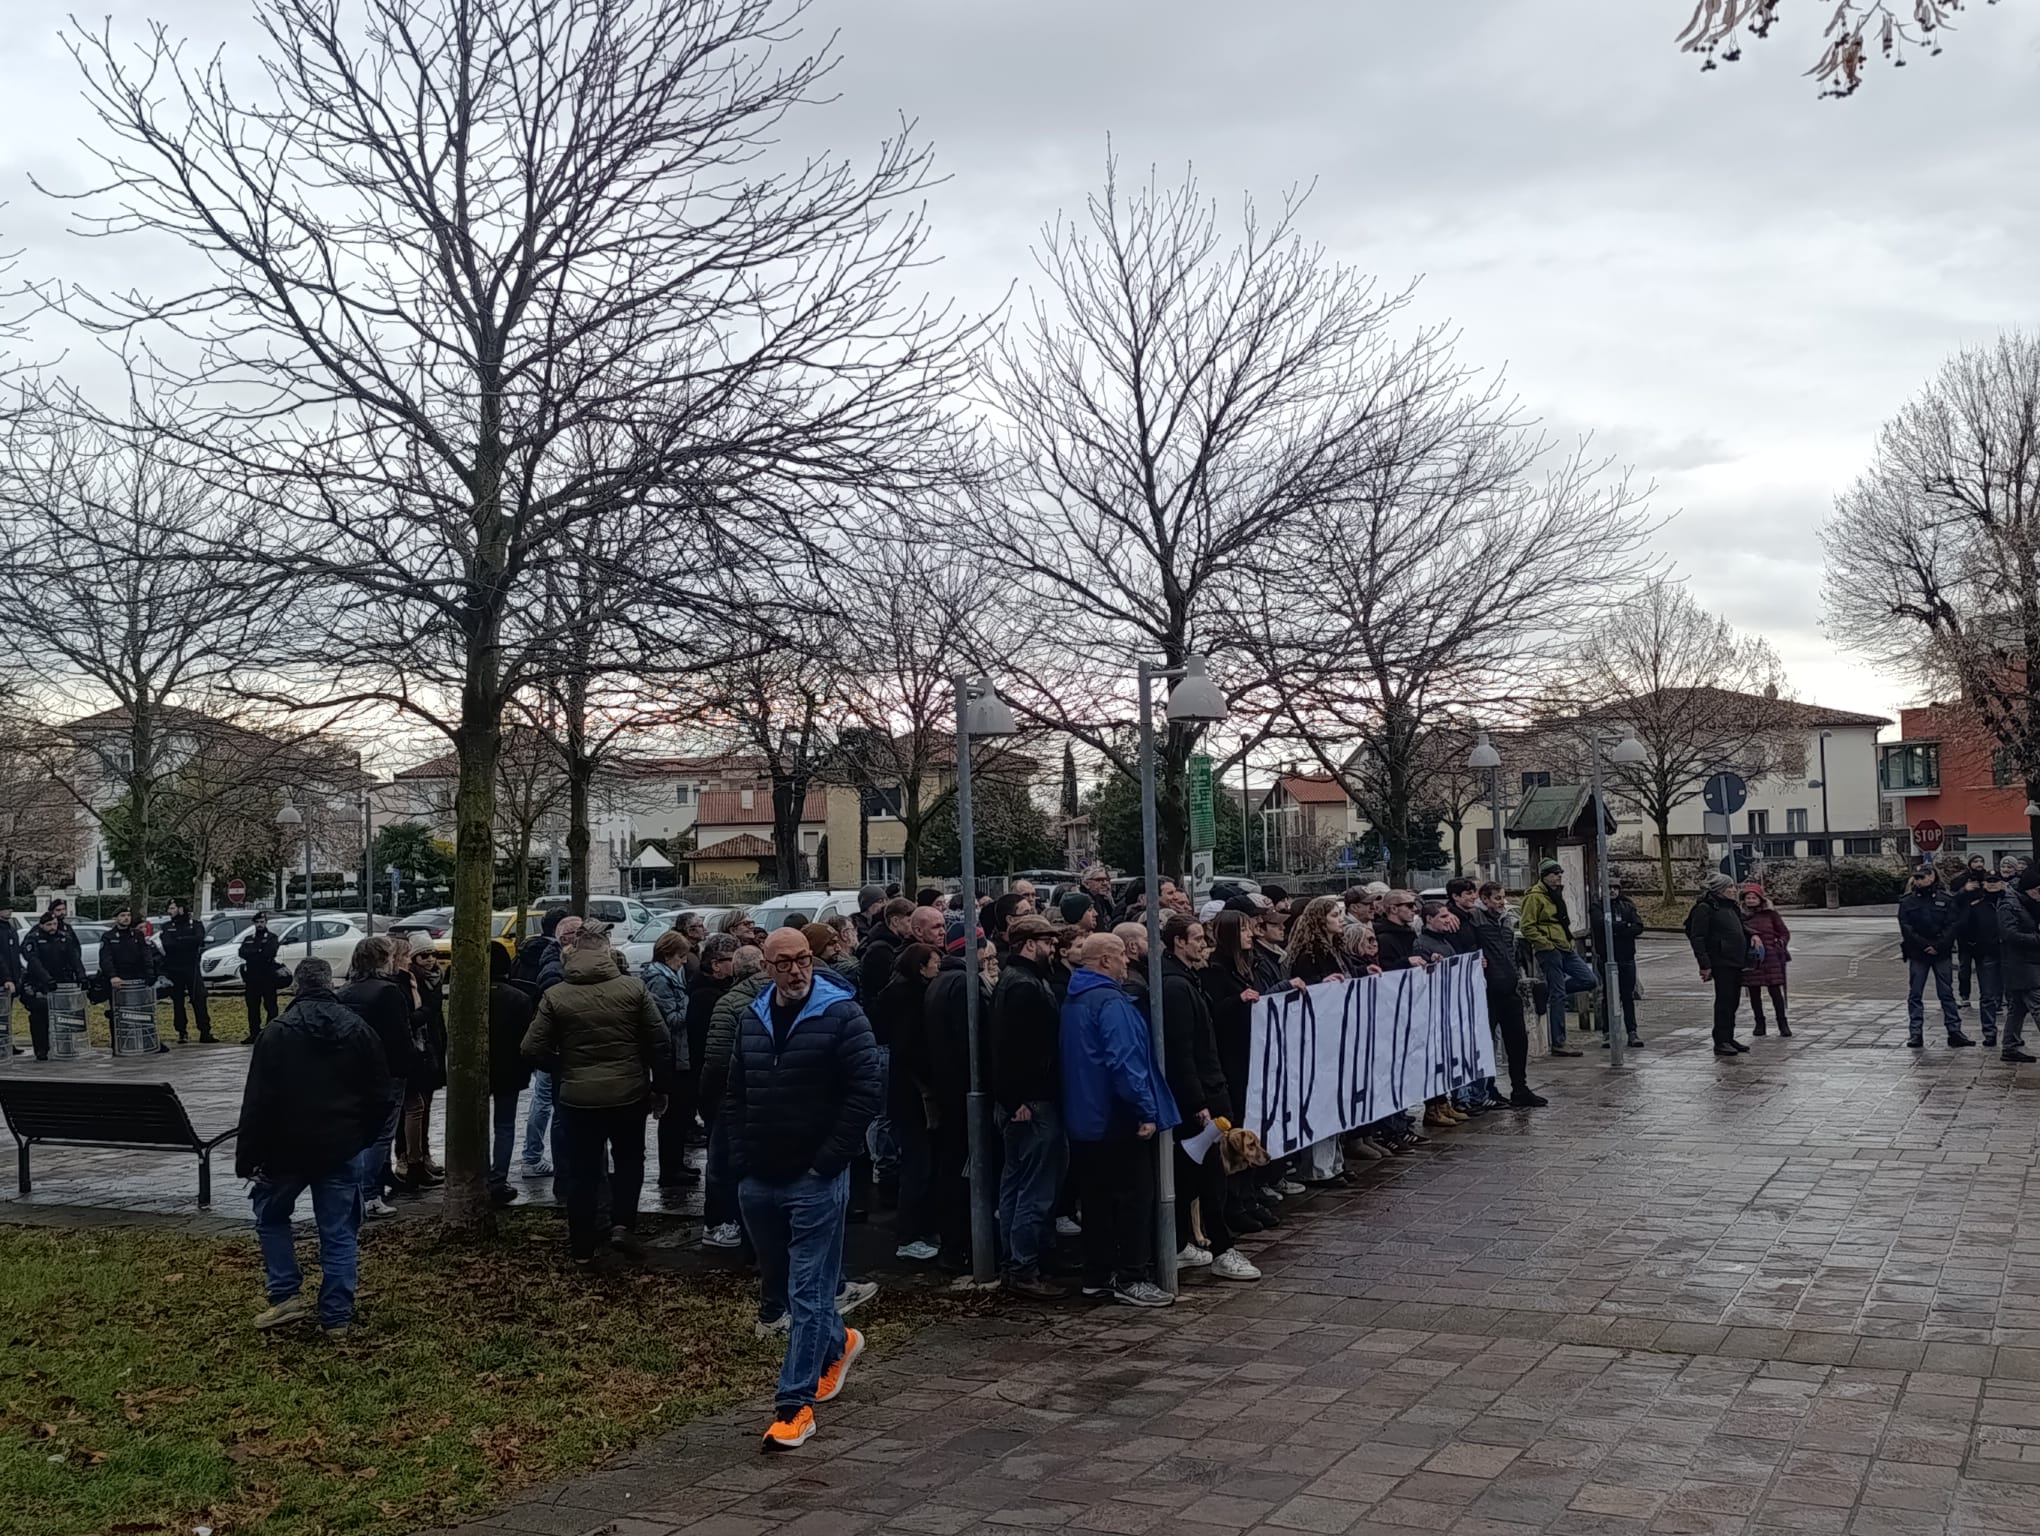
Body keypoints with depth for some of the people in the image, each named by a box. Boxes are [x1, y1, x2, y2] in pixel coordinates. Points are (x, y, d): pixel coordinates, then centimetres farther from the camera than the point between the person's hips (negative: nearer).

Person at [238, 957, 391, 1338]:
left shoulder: (277, 1033, -9)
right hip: (343, 1149, 2)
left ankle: (287, 1296, 12)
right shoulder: (359, 1031, 1)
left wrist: (246, 1157, -3)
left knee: (271, 1216, 21)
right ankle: (337, 1317, 7)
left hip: (287, 1147, -2)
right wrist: (363, 1139, 16)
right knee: (339, 1234, 7)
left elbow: (257, 1102, -9)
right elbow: (379, 1095, 5)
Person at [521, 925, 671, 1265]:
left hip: (579, 1096, 0)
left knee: (582, 1172, 11)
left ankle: (582, 1249, 17)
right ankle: (622, 1224, 4)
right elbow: (660, 1043, -6)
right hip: (629, 1093, 0)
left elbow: (533, 1048, -7)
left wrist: (561, 1065, 12)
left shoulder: (556, 996, -7)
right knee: (628, 1160, 20)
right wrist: (660, 1088, 4)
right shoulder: (634, 988, -7)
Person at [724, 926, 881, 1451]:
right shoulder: (753, 1020, 9)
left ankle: (795, 1405, 1)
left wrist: (829, 1160, -15)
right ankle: (837, 1342, 42)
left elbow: (866, 1091, -14)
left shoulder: (841, 1015, -10)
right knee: (778, 1282, 19)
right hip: (758, 1180, 7)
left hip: (816, 1181, -7)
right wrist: (740, 1160, 7)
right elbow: (735, 1095, 17)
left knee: (808, 1291, -4)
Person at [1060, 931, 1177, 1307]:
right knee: (1134, 1196, -2)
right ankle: (1131, 1279, 1)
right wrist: (1146, 1110, -21)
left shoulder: (1073, 1001, 13)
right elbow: (1124, 1061, -25)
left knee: (1097, 1198, 14)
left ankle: (1098, 1275, 19)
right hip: (1117, 1119, -10)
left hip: (1085, 1118, 10)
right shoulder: (1110, 1002, -18)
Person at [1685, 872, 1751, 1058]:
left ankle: (1729, 1038, 21)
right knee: (1724, 1001, -7)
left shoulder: (1731, 907, 17)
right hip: (1721, 961, -9)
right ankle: (1721, 1041, -2)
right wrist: (1705, 964, -20)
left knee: (1733, 1001, 12)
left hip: (1736, 961, 9)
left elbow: (1741, 929, 32)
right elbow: (1697, 938, -15)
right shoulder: (1705, 908, -10)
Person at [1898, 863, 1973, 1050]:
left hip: (1941, 954, -1)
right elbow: (1906, 928, -4)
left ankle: (1954, 1032, 5)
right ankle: (1915, 1033, 5)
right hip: (1917, 954, 1)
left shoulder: (1946, 900, 2)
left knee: (1947, 994, 2)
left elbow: (1953, 924, -4)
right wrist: (1924, 945, -13)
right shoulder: (1907, 901, 3)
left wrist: (1938, 945, -14)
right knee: (1915, 994, 2)